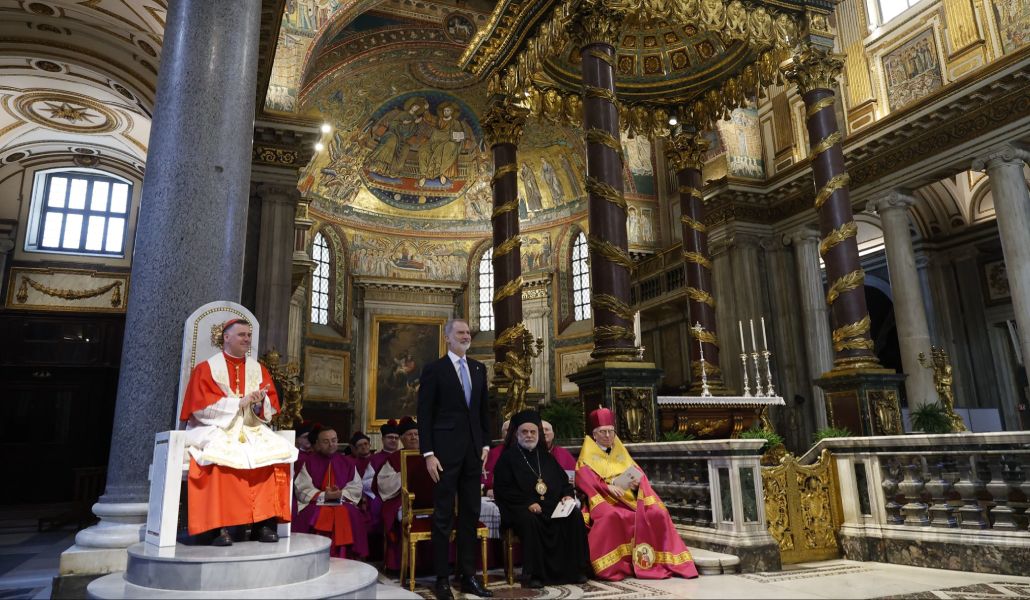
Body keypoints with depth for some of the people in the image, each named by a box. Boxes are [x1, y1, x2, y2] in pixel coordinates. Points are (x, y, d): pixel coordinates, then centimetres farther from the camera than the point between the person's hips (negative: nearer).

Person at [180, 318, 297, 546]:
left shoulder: (258, 369, 13)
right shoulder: (206, 368, 3)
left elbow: (271, 408, 9)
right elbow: (201, 407, -8)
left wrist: (260, 401, -15)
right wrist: (240, 402, -16)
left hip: (252, 430, 4)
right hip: (215, 429, -3)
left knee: (279, 451, -25)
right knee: (221, 456, -37)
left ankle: (264, 522, -22)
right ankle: (220, 526, -30)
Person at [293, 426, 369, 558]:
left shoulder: (347, 463, 14)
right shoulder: (309, 463, 10)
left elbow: (356, 488, 6)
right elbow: (303, 490, -1)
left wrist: (341, 494, -14)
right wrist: (323, 495, -16)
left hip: (343, 504, 1)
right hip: (315, 504, 0)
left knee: (351, 515, -30)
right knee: (313, 516, -33)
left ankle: (340, 557, -25)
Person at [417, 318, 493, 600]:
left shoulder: (479, 368, 11)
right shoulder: (434, 369, -4)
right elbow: (424, 414, -6)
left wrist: (485, 444, 8)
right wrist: (428, 453, -12)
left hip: (473, 450, 5)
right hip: (446, 451, -5)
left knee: (470, 514, 10)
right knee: (444, 516, 3)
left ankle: (468, 576, 20)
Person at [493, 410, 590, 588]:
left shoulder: (545, 456, 21)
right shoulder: (507, 457, 6)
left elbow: (563, 480, 24)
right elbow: (502, 489, -4)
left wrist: (567, 495, 0)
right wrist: (528, 503, -16)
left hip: (552, 505, 5)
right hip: (521, 508, -4)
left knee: (575, 516, -20)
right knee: (530, 521, -37)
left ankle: (574, 569, -12)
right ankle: (532, 574, -28)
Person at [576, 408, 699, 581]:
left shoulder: (620, 451, 23)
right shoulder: (588, 454, 9)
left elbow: (637, 472, 13)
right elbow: (583, 478, -8)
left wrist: (637, 481, -11)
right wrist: (607, 487, -23)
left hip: (630, 497, 4)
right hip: (604, 500, -4)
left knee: (657, 513, -21)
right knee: (611, 517, -38)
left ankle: (659, 561, -12)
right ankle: (611, 567, -30)